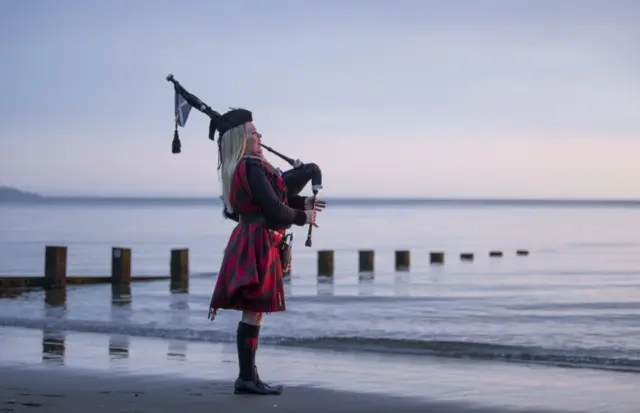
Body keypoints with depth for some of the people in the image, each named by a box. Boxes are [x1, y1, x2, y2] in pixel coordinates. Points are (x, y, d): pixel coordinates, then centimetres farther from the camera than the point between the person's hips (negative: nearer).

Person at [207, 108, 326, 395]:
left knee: (252, 312, 13)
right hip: (258, 244, -10)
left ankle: (247, 376, 17)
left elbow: (268, 199, 25)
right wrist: (303, 217, -2)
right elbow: (275, 211, -18)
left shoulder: (236, 168, 15)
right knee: (253, 312, -7)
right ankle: (247, 378, -4)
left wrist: (302, 203, 19)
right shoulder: (252, 167, -15)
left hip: (248, 241, 10)